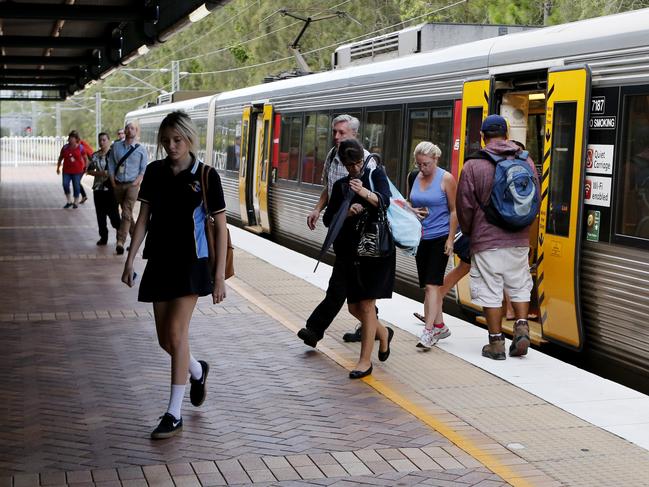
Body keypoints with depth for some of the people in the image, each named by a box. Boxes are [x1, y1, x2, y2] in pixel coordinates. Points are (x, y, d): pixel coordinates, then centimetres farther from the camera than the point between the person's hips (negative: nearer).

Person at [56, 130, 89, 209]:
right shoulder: (65, 147, 3)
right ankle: (69, 201, 7)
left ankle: (76, 202, 19)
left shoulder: (80, 147, -3)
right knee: (65, 185, -9)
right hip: (66, 170, 2)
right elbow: (60, 158, 13)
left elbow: (85, 158, 6)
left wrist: (86, 168, 5)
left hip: (77, 171, -2)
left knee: (76, 186, 3)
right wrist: (58, 167, 14)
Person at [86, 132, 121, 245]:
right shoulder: (95, 156, 8)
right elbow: (89, 170, 7)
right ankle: (103, 237, 17)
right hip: (98, 188, 4)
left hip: (111, 188, -4)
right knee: (100, 214, 7)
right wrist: (100, 173, -9)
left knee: (113, 212, -6)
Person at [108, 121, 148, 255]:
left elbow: (144, 169, 1)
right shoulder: (116, 146, 7)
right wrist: (113, 183, 0)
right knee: (127, 213, 11)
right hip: (118, 184, 3)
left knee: (127, 213, -15)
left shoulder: (141, 150, 1)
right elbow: (111, 165, 7)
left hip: (132, 185, -3)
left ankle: (120, 242, -21)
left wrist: (136, 182, -11)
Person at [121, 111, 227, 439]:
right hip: (159, 262, 5)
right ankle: (198, 371, 39)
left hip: (191, 263, -4)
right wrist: (130, 260, 3)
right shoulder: (154, 172, 3)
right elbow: (143, 218, 9)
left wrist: (219, 274, -9)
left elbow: (220, 227, -5)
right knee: (164, 340, 7)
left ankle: (174, 414, -6)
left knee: (176, 332, -14)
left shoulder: (206, 176, -8)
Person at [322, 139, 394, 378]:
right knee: (354, 307, 8)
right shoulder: (340, 185, 13)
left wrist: (364, 192, -38)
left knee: (366, 304, -9)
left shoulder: (376, 174, 1)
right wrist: (347, 213, -11)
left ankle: (365, 360, -2)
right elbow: (328, 219, 9)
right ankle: (383, 333, 36)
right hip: (350, 251, 5)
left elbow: (384, 201, -18)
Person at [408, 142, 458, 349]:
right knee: (429, 285, 12)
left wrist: (450, 239, -13)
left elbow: (454, 211, -8)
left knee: (432, 284, -13)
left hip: (440, 237, -6)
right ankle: (439, 326, 24)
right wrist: (413, 211, -3)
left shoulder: (446, 179, -8)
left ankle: (429, 331, -15)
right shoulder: (417, 177, 8)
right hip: (421, 238, 6)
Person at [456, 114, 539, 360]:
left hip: (486, 240, -4)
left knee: (490, 291, 3)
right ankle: (522, 328, 5)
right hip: (518, 239, 4)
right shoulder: (526, 161, 4)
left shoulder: (473, 165, -8)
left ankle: (496, 343, 7)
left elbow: (465, 206, -3)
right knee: (519, 286, 18)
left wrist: (467, 232, 14)